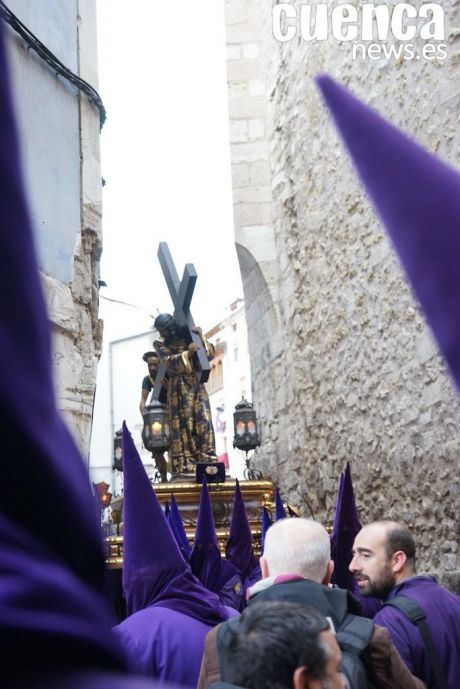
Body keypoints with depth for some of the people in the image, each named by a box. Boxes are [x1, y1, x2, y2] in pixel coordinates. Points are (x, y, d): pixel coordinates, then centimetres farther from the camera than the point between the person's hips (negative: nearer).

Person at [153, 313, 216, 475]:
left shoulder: (189, 336, 12)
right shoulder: (160, 344, 7)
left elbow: (210, 354, 6)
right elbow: (169, 361, -11)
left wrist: (201, 338, -7)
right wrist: (187, 354, -24)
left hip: (196, 384, 2)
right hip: (178, 388, -2)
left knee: (204, 421, -8)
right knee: (182, 424, -9)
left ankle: (208, 461, -10)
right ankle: (184, 466, -11)